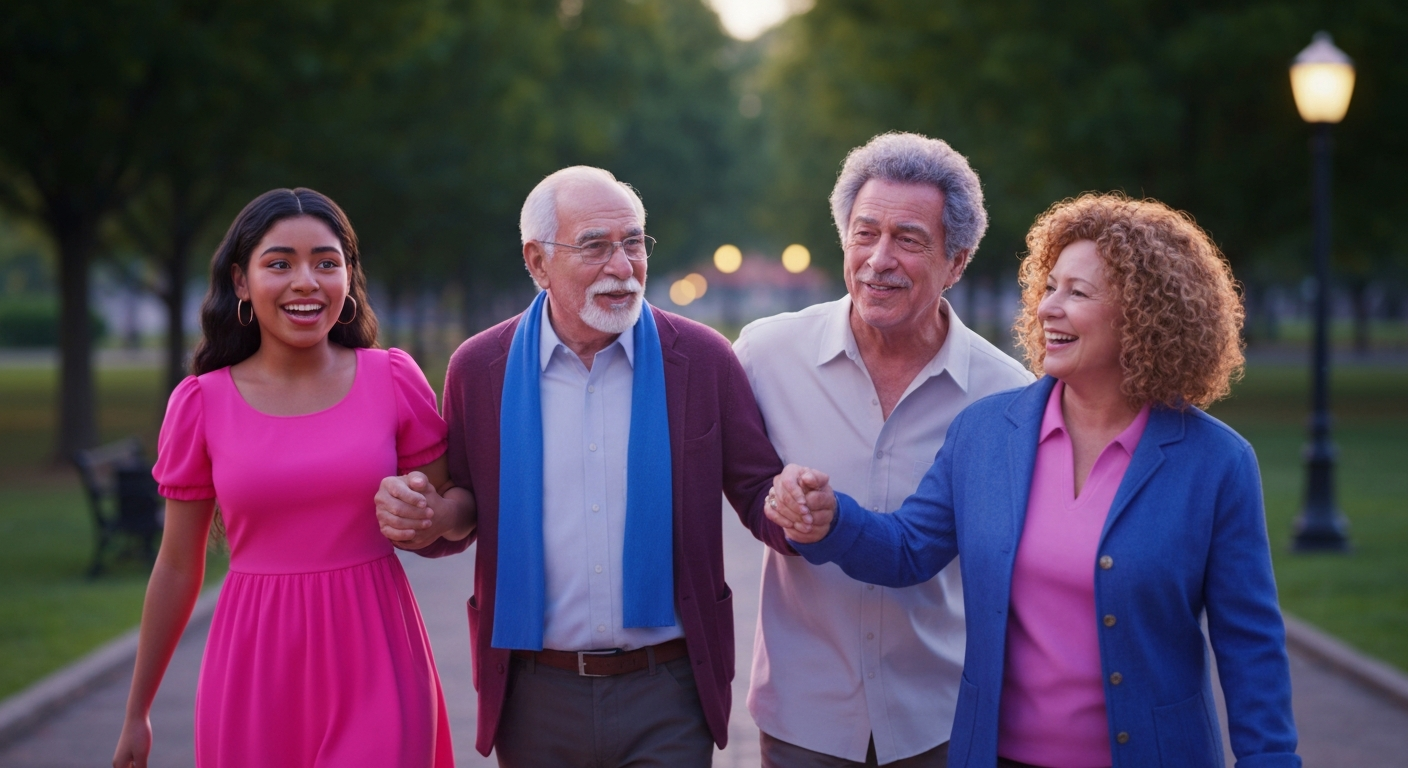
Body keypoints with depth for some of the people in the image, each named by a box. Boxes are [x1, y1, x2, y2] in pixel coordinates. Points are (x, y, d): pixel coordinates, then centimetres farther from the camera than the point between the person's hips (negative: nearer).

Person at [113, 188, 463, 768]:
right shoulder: (200, 403, -1)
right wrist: (136, 714, 11)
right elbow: (177, 568, 6)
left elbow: (457, 501, 8)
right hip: (256, 672, 0)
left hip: (375, 665, 0)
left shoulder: (393, 379, -1)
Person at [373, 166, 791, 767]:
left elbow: (758, 492, 0)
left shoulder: (704, 359, -2)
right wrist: (422, 521, -13)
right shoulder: (479, 368, 0)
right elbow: (463, 513, 9)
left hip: (667, 697, -1)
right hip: (534, 697, 1)